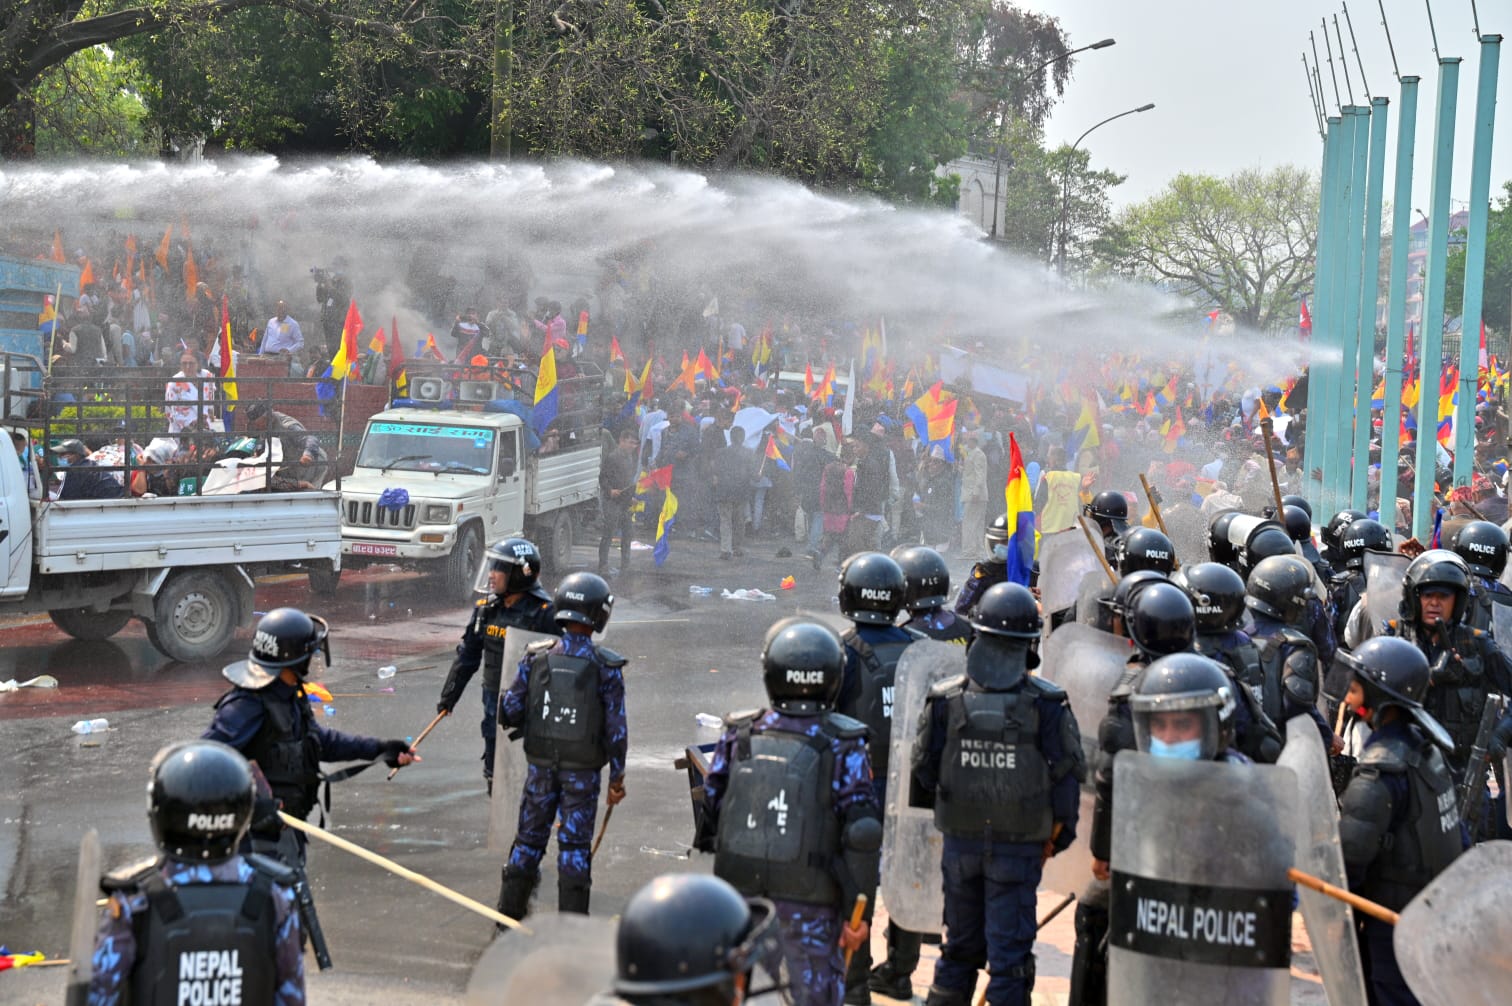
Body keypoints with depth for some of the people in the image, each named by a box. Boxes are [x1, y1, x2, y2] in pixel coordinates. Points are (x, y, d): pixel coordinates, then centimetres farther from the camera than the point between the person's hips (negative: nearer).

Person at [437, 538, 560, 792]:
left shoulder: (543, 612, -14)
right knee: (494, 772, 14)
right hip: (494, 700, 6)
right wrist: (449, 697, 15)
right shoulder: (487, 607, 5)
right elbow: (468, 654, 13)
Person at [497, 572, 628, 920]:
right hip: (583, 770, -2)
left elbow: (509, 711, -3)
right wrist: (617, 776, 2)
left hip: (541, 764, 2)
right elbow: (616, 726, -7)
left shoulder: (536, 658, -4)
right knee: (575, 844, 6)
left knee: (529, 838, 14)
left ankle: (509, 913, 21)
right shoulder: (606, 667, -10)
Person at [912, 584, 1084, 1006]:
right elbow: (1067, 779, -8)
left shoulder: (945, 699, -6)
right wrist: (1055, 839, 6)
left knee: (960, 946, 18)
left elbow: (924, 772, 1)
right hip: (1019, 846, -2)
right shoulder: (1047, 703, -11)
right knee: (1010, 954, 4)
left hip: (959, 840, 3)